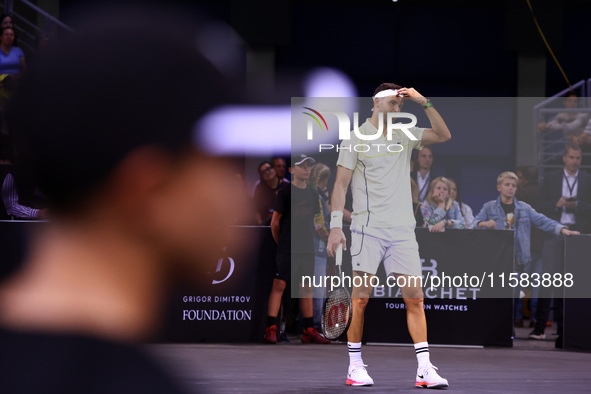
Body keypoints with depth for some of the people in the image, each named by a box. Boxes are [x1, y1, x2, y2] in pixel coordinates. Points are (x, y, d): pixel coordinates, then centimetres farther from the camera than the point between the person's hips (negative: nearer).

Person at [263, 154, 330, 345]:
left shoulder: (312, 194, 14)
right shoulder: (285, 192, -5)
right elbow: (275, 222, -3)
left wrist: (308, 242, 16)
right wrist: (281, 244, 3)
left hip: (307, 250, 6)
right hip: (287, 250, -6)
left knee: (307, 288, 6)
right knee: (279, 286, -10)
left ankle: (309, 331, 9)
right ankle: (270, 330, -11)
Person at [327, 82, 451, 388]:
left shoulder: (405, 135, 14)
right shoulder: (356, 138, 2)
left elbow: (443, 135, 6)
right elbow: (341, 184, -1)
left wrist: (424, 103, -3)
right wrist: (335, 225, -10)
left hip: (402, 230, 4)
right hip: (368, 228, -4)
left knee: (414, 298, -3)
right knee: (360, 298, -4)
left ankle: (424, 369, -5)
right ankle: (355, 366, 6)